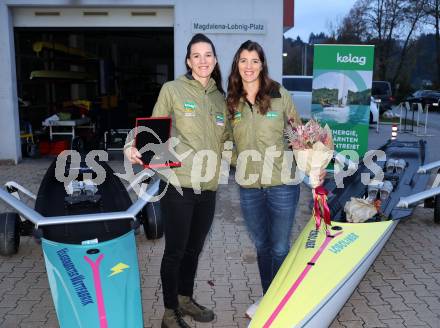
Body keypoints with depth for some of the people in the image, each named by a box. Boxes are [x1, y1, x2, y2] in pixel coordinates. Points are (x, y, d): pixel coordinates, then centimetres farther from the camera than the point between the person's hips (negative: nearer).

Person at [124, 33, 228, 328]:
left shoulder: (220, 98, 12)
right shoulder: (172, 90, -3)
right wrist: (136, 147, -20)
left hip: (208, 187, 5)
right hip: (178, 184, -5)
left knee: (194, 248, 18)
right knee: (175, 251, 4)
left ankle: (185, 299, 39)